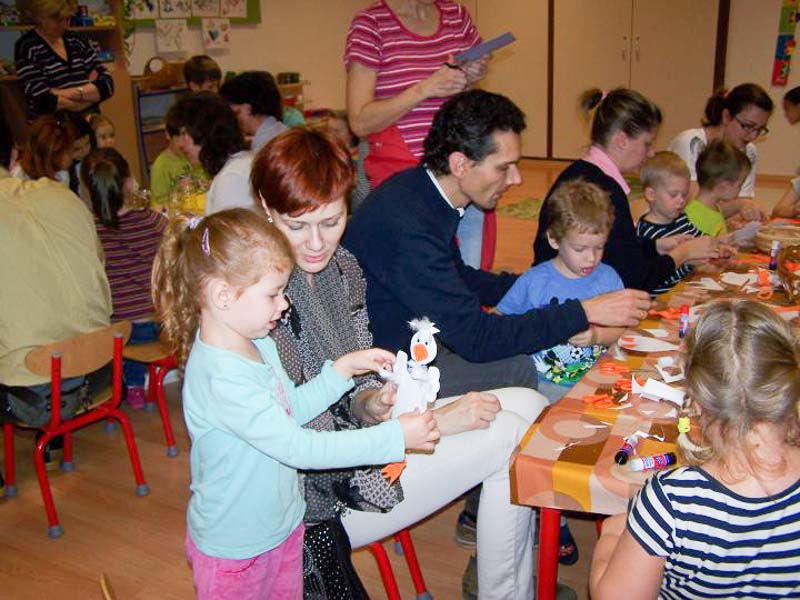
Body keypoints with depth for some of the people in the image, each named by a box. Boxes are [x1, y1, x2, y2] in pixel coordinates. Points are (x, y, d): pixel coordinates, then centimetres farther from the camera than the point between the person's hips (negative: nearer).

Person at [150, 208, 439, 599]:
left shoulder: (258, 345, -3)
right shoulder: (221, 378, -33)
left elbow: (291, 409, 10)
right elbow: (298, 448, -32)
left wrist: (343, 368, -3)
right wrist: (394, 438, -28)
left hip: (282, 523, 8)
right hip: (235, 550, -8)